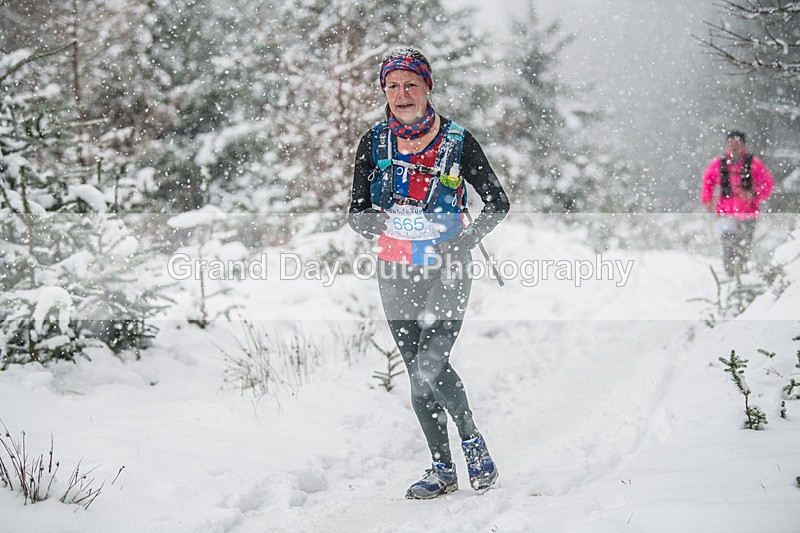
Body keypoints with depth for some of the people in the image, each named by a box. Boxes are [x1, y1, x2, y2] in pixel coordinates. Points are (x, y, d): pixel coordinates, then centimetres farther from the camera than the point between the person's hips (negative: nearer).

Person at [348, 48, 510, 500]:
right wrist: (382, 221, -16)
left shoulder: (458, 141, -5)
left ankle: (473, 440, 10)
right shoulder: (374, 144, 3)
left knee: (430, 371, -16)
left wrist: (464, 242, -15)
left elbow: (498, 204, 0)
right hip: (396, 272, 3)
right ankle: (443, 469, 17)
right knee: (421, 373, 5)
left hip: (445, 272, -3)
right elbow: (356, 215, 5)